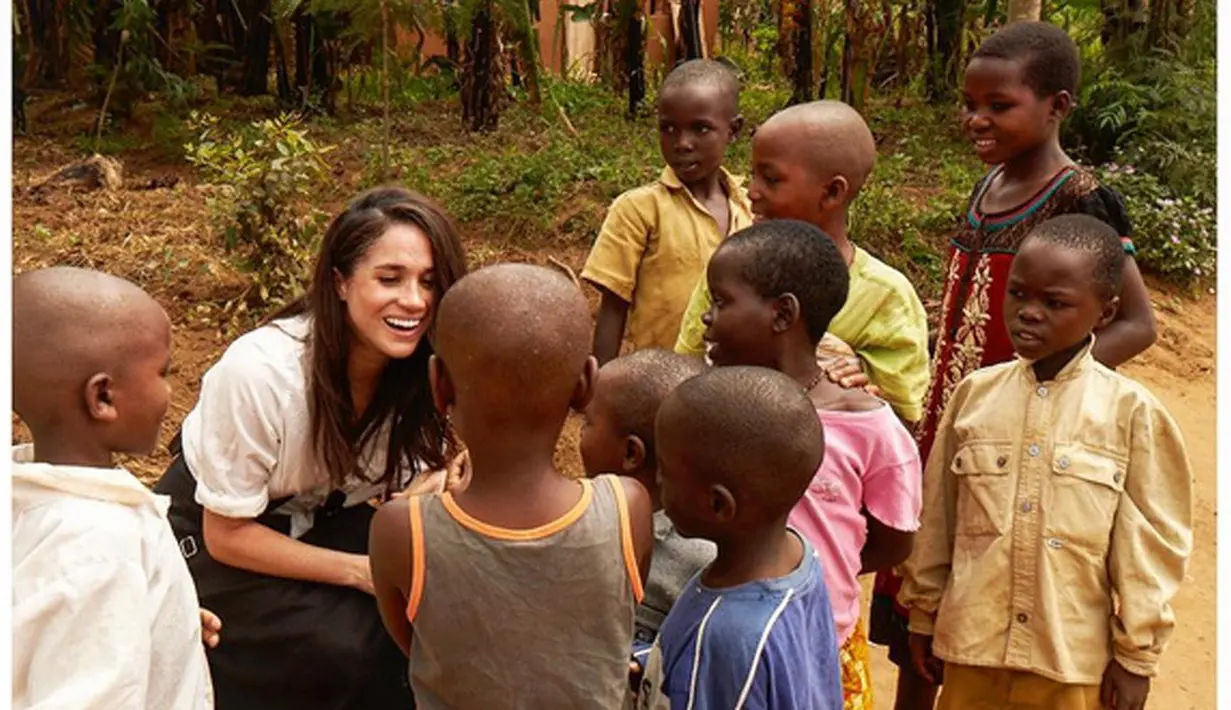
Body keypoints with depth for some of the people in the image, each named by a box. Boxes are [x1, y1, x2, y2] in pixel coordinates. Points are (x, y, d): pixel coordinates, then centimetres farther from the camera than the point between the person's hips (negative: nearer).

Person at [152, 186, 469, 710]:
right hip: (211, 532, -4)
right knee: (342, 645, -26)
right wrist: (362, 571, -29)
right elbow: (227, 535, -22)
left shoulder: (422, 367, -19)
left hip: (325, 517, 4)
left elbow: (409, 491, -6)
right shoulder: (259, 371, -33)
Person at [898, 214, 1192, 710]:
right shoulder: (975, 393, -2)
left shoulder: (1131, 411, -9)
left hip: (1075, 658, -2)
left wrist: (1136, 655, -2)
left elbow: (1149, 544, -4)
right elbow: (936, 519, 5)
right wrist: (924, 613, 9)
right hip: (971, 643, 2)